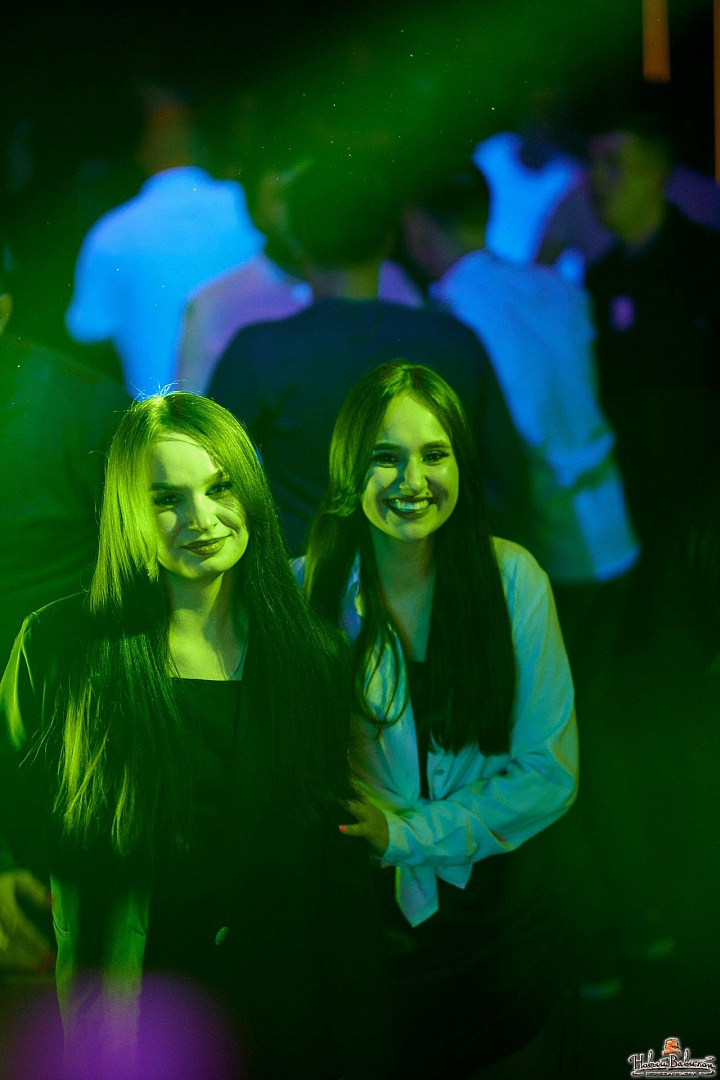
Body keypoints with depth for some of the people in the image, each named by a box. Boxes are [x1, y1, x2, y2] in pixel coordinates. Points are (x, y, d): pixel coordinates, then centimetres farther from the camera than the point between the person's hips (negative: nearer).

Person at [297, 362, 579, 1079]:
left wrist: (407, 833, -16)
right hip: (361, 913, -1)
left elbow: (550, 773, -9)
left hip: (491, 906, 1)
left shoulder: (511, 578, -11)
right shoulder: (306, 591, -12)